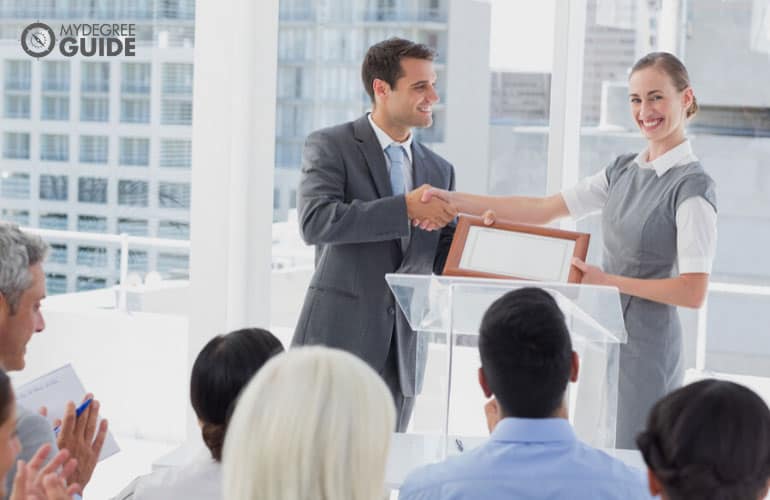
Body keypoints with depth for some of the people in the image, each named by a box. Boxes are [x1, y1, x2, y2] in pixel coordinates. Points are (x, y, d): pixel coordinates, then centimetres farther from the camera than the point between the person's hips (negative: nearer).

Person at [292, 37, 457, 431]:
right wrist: (405, 208, -20)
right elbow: (315, 222, -18)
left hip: (400, 352, 5)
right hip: (338, 337, -5)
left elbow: (445, 258, 14)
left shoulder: (439, 170, 14)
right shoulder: (330, 146, -2)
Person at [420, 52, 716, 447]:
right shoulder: (624, 170, 11)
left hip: (647, 343, -7)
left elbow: (693, 292, -17)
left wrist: (609, 281, -16)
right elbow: (544, 210, 10)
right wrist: (457, 201, 4)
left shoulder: (692, 186, -12)